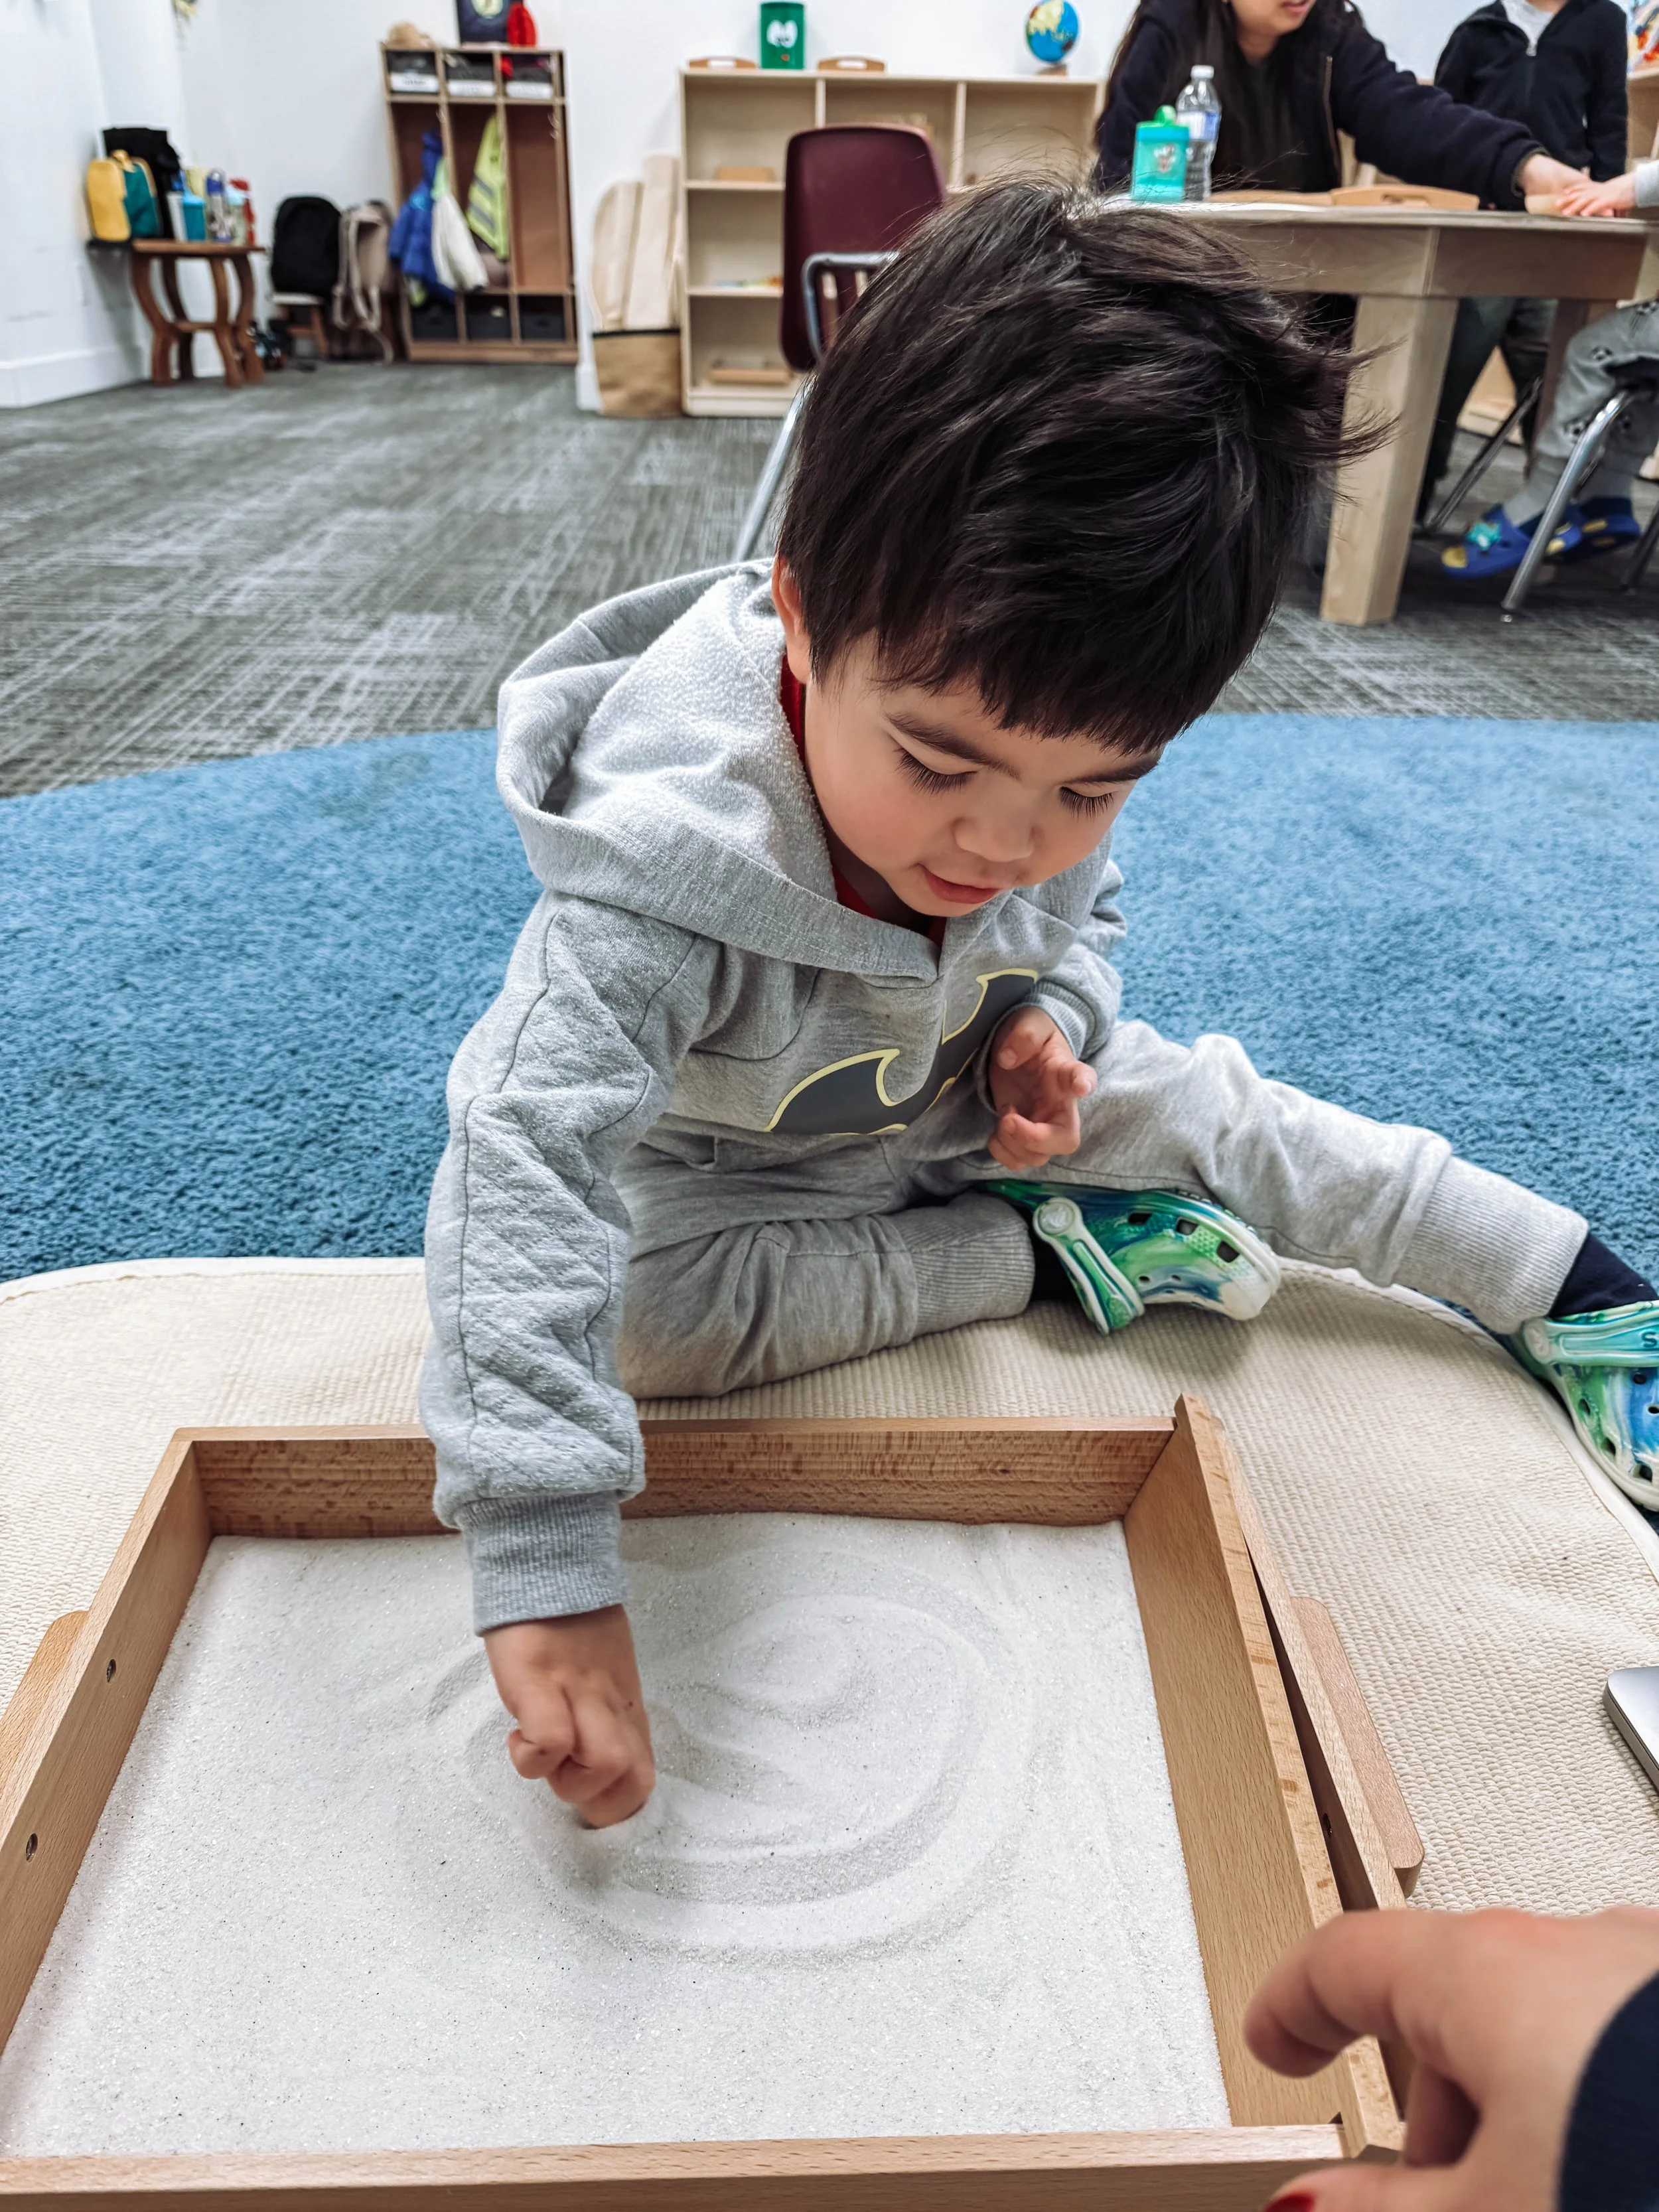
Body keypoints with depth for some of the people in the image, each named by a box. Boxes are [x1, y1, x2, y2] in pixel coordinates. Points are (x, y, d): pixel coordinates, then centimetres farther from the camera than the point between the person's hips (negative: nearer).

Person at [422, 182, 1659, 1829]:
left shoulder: (1045, 745, -21)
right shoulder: (665, 861, -41)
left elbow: (1080, 906, 2)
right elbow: (518, 1169, -47)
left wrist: (1051, 1015, -21)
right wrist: (549, 1578, -50)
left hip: (965, 1102, 4)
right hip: (727, 1172, -3)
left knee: (1217, 1114, -4)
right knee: (650, 1310, -30)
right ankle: (1061, 1257, -13)